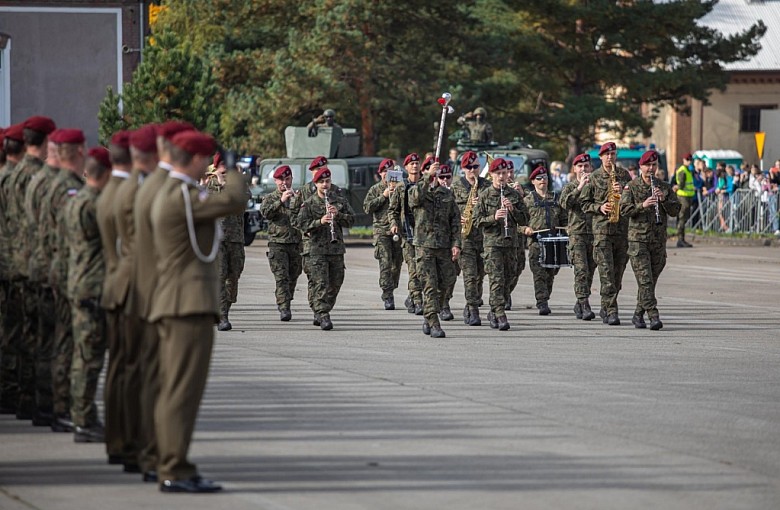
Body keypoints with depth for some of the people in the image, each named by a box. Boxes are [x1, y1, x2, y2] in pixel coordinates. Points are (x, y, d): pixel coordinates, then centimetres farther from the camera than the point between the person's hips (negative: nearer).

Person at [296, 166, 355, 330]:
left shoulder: (340, 201, 9)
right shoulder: (308, 204, 1)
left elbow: (351, 220, 6)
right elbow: (302, 224, -7)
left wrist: (338, 214, -12)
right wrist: (320, 221, -21)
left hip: (337, 248, 4)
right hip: (317, 248, -4)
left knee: (335, 283, 9)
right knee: (321, 284, -11)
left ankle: (321, 310, 25)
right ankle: (323, 316, -15)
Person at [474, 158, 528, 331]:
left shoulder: (515, 195, 9)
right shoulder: (485, 196, 2)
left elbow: (525, 219, 7)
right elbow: (478, 221, 0)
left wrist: (512, 210, -10)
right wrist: (494, 217, -16)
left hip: (511, 242, 3)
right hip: (492, 242, -3)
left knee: (507, 280, 8)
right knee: (497, 280, -12)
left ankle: (494, 312, 23)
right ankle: (500, 316, -17)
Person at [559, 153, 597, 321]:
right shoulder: (570, 187, 6)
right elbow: (564, 203, -14)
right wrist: (579, 188, -21)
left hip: (594, 233, 3)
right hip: (577, 233, -3)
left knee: (590, 271, 8)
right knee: (581, 270, -14)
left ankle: (579, 305, 20)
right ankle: (585, 306, -20)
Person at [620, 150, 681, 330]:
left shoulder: (665, 187, 9)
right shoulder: (631, 187, 1)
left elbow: (675, 211, 3)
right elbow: (624, 209, -9)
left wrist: (663, 199, -14)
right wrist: (642, 205, -23)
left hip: (659, 239, 4)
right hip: (638, 239, -4)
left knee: (651, 280, 8)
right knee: (645, 279, -12)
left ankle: (638, 315, 21)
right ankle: (653, 316, -19)